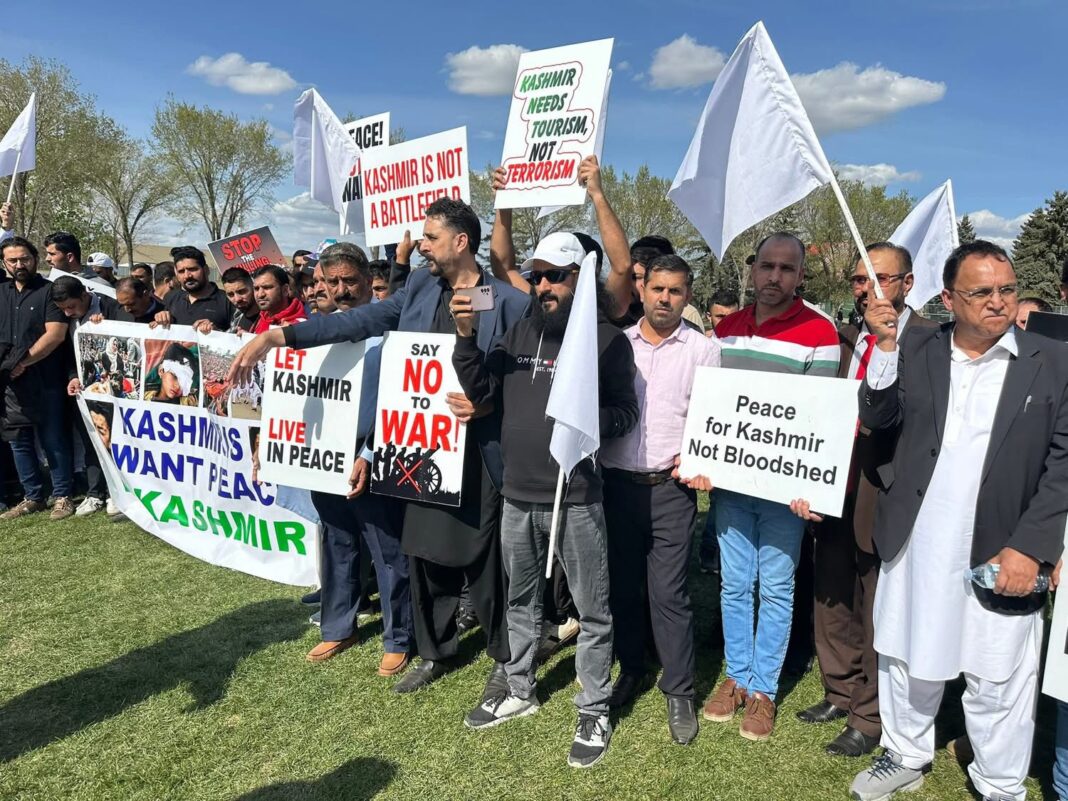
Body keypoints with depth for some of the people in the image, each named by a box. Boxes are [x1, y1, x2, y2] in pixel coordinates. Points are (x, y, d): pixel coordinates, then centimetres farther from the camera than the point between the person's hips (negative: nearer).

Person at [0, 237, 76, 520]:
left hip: (45, 381, -5)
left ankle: (62, 496, 11)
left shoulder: (49, 291, -2)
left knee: (54, 441, 1)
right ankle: (33, 497, 21)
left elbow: (55, 334, -12)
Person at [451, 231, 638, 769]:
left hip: (576, 499, -5)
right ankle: (520, 692, 39)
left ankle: (593, 712, 23)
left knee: (592, 610, 6)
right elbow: (482, 394, 4)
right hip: (517, 496, 5)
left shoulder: (607, 339, -5)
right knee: (520, 600, 20)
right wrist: (466, 339, -8)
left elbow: (625, 413, -6)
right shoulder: (519, 333, 9)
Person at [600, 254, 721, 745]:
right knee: (622, 584, 12)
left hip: (670, 487, -2)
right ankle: (631, 670, 32)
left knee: (668, 592, -1)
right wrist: (594, 452, -5)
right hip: (617, 482, 3)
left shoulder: (703, 349, 1)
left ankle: (679, 693, 14)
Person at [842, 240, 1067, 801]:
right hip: (914, 547, 3)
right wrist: (885, 345, -14)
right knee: (907, 659, 18)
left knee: (997, 683, 10)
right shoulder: (916, 351, 3)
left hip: (1000, 554, -2)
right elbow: (877, 418, -4)